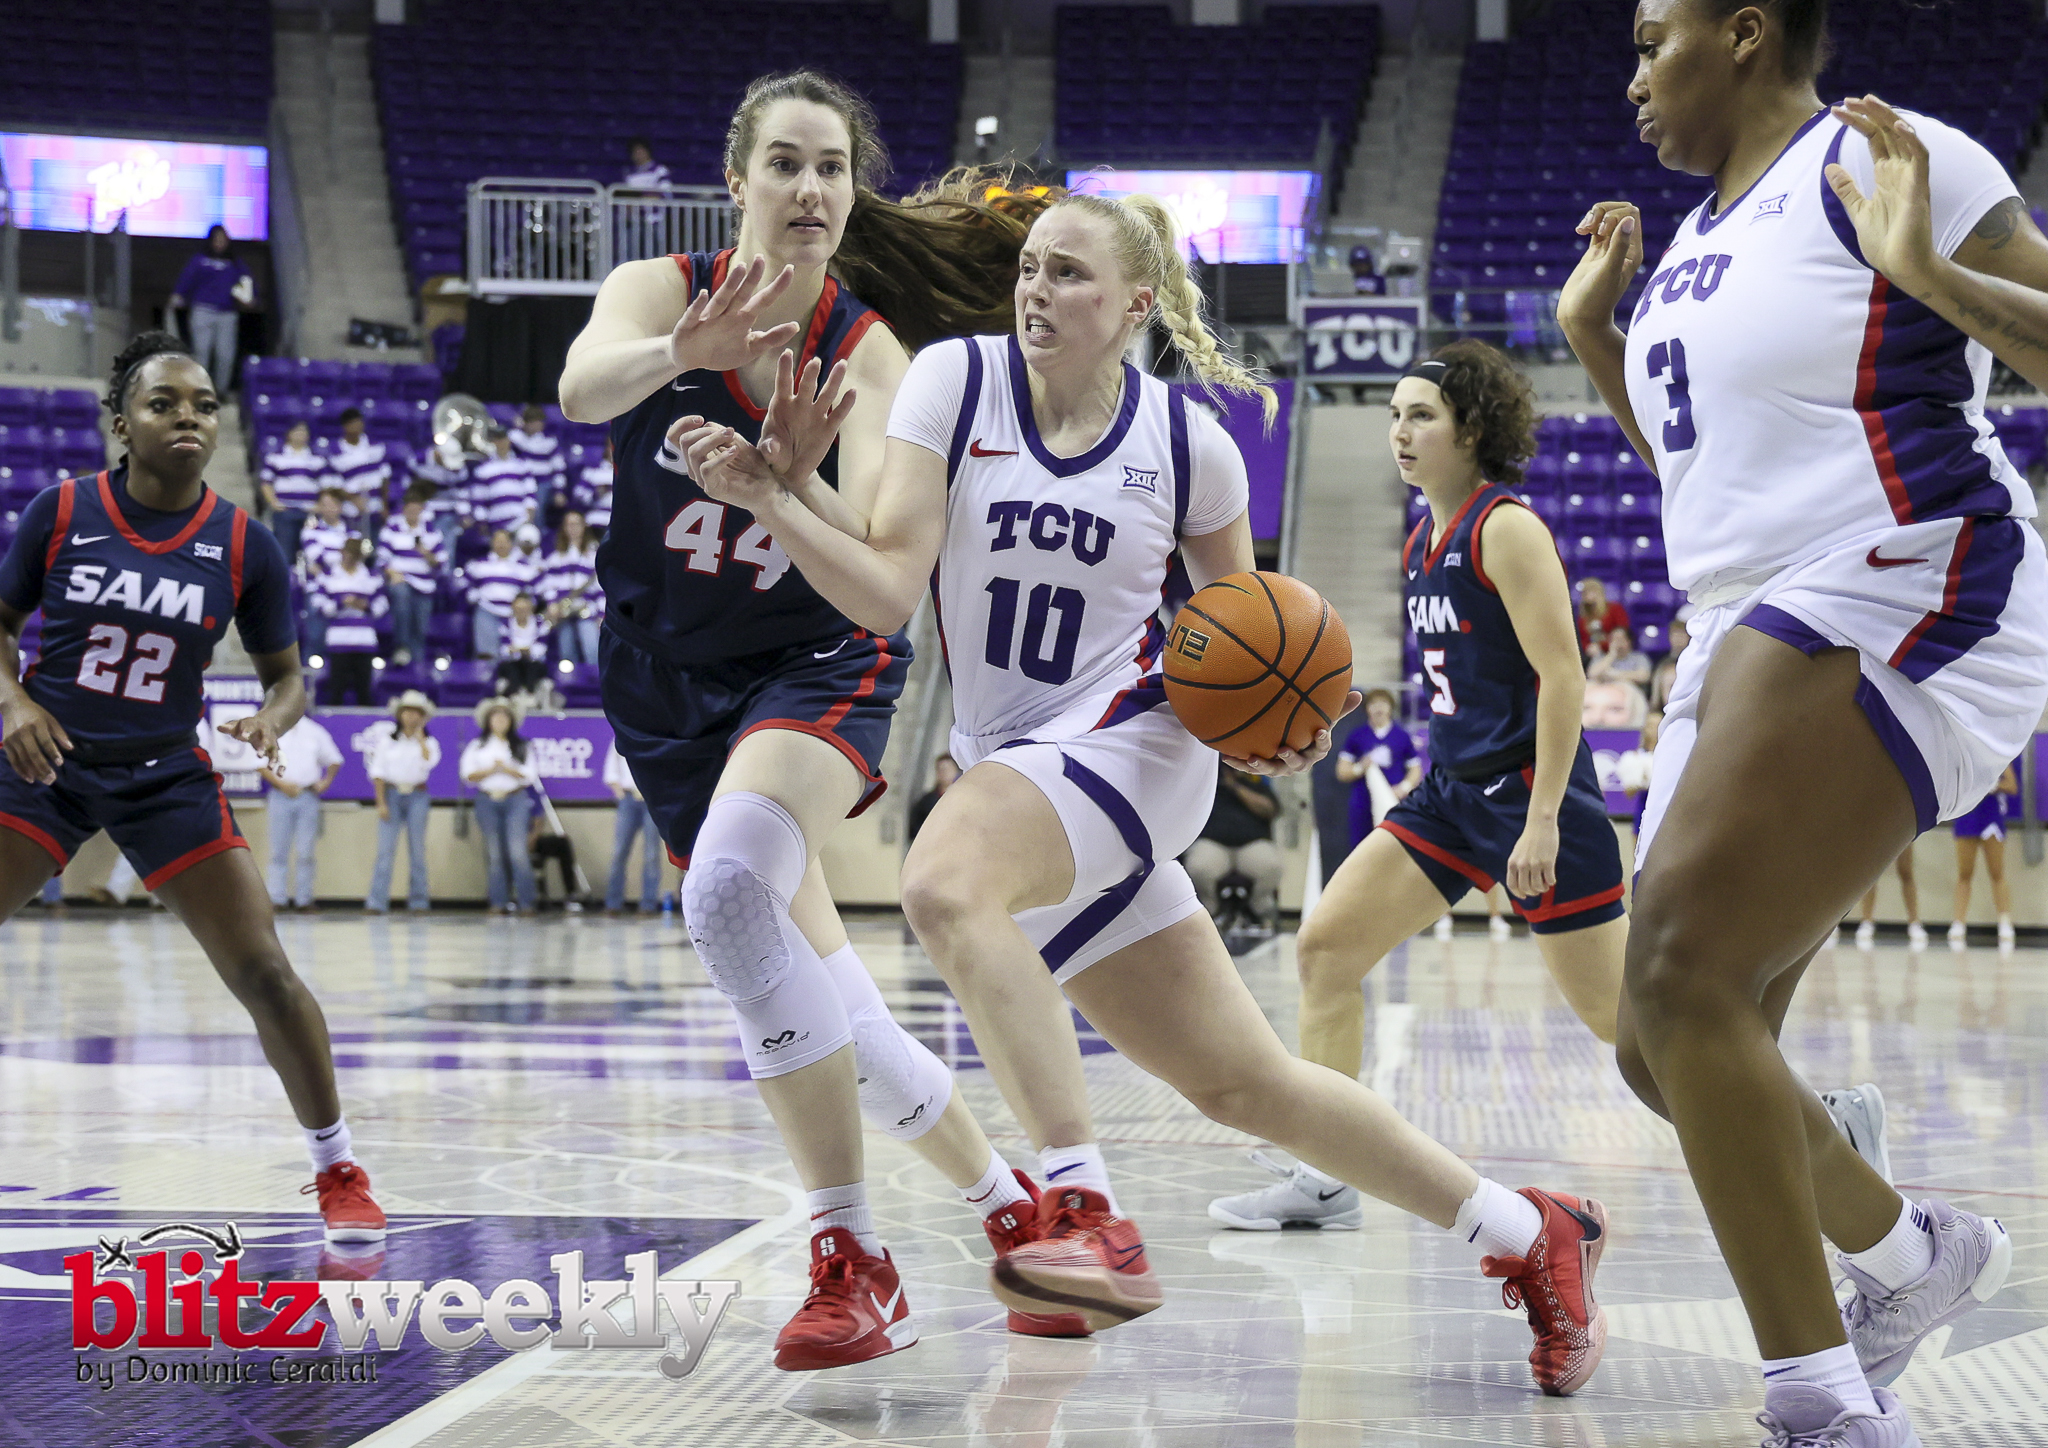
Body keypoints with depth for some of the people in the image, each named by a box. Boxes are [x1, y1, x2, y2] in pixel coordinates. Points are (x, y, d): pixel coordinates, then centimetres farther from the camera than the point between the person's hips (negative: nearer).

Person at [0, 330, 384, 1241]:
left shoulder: (244, 548, -5)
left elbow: (286, 675, 5)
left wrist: (270, 723, -16)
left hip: (166, 778, 0)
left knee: (264, 974, -7)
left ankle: (339, 1171, 9)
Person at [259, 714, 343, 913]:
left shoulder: (315, 732, 8)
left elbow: (334, 760, 16)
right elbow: (261, 765, 2)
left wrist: (327, 781, -1)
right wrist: (281, 784, -10)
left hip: (308, 798, 1)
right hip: (281, 797, -1)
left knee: (306, 852, 0)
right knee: (279, 850, -2)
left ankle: (304, 899, 4)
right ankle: (277, 899, 1)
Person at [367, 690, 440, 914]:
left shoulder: (429, 742, 7)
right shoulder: (386, 739, 7)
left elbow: (429, 761, -15)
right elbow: (378, 772, 4)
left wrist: (419, 735, -11)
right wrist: (381, 803, -4)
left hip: (417, 796, 1)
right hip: (392, 794, -1)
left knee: (417, 851, 2)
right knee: (385, 849, -9)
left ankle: (418, 901, 9)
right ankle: (376, 902, -13)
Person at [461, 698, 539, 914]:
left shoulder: (521, 747, 11)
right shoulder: (477, 746, 13)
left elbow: (530, 775, 2)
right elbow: (469, 774, 4)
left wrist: (508, 769, -9)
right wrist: (491, 770, -8)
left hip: (515, 801, -1)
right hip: (487, 800, 1)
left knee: (518, 851, -12)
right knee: (494, 854, 0)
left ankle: (526, 903, -11)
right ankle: (499, 903, 3)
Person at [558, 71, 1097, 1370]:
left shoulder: (867, 351, -9)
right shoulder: (662, 291, -6)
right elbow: (581, 389, -30)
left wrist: (794, 473, -44)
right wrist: (686, 349, -51)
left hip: (819, 664, -3)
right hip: (672, 690, 3)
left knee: (728, 888, -33)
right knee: (828, 1016, 7)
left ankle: (855, 1264, -28)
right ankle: (1013, 1208, 31)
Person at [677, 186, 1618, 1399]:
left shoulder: (1190, 443, -3)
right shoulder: (956, 382, 0)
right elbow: (887, 592, -7)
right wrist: (768, 497, -21)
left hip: (1131, 738, -4)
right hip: (1011, 774, 4)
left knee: (944, 883, -35)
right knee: (1247, 1086, 7)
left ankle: (1091, 1216, -35)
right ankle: (1532, 1235, 21)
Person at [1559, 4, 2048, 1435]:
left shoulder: (1891, 162, -7)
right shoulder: (1700, 241, 19)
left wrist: (1930, 274, -25)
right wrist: (1592, 329, 21)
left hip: (1894, 609, -9)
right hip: (1756, 644, 10)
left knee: (1682, 977, -25)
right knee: (1667, 1049, 10)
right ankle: (1913, 1250, 35)